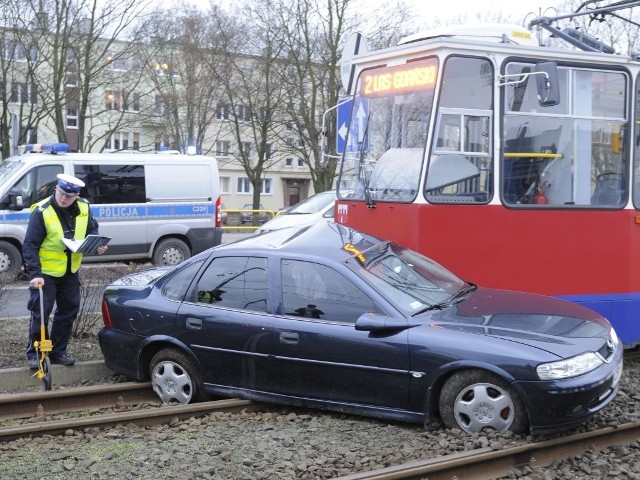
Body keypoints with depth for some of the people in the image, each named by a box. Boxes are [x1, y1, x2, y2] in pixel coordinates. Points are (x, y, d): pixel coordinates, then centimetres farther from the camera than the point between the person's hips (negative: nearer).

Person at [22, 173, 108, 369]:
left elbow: (91, 230, 13)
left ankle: (58, 352, 25)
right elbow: (30, 246, -21)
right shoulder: (42, 212, -22)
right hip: (46, 272, -6)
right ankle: (34, 354, 12)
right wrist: (34, 274, -30)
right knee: (41, 313, -3)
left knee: (69, 310, 12)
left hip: (70, 272, 6)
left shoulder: (83, 208, -7)